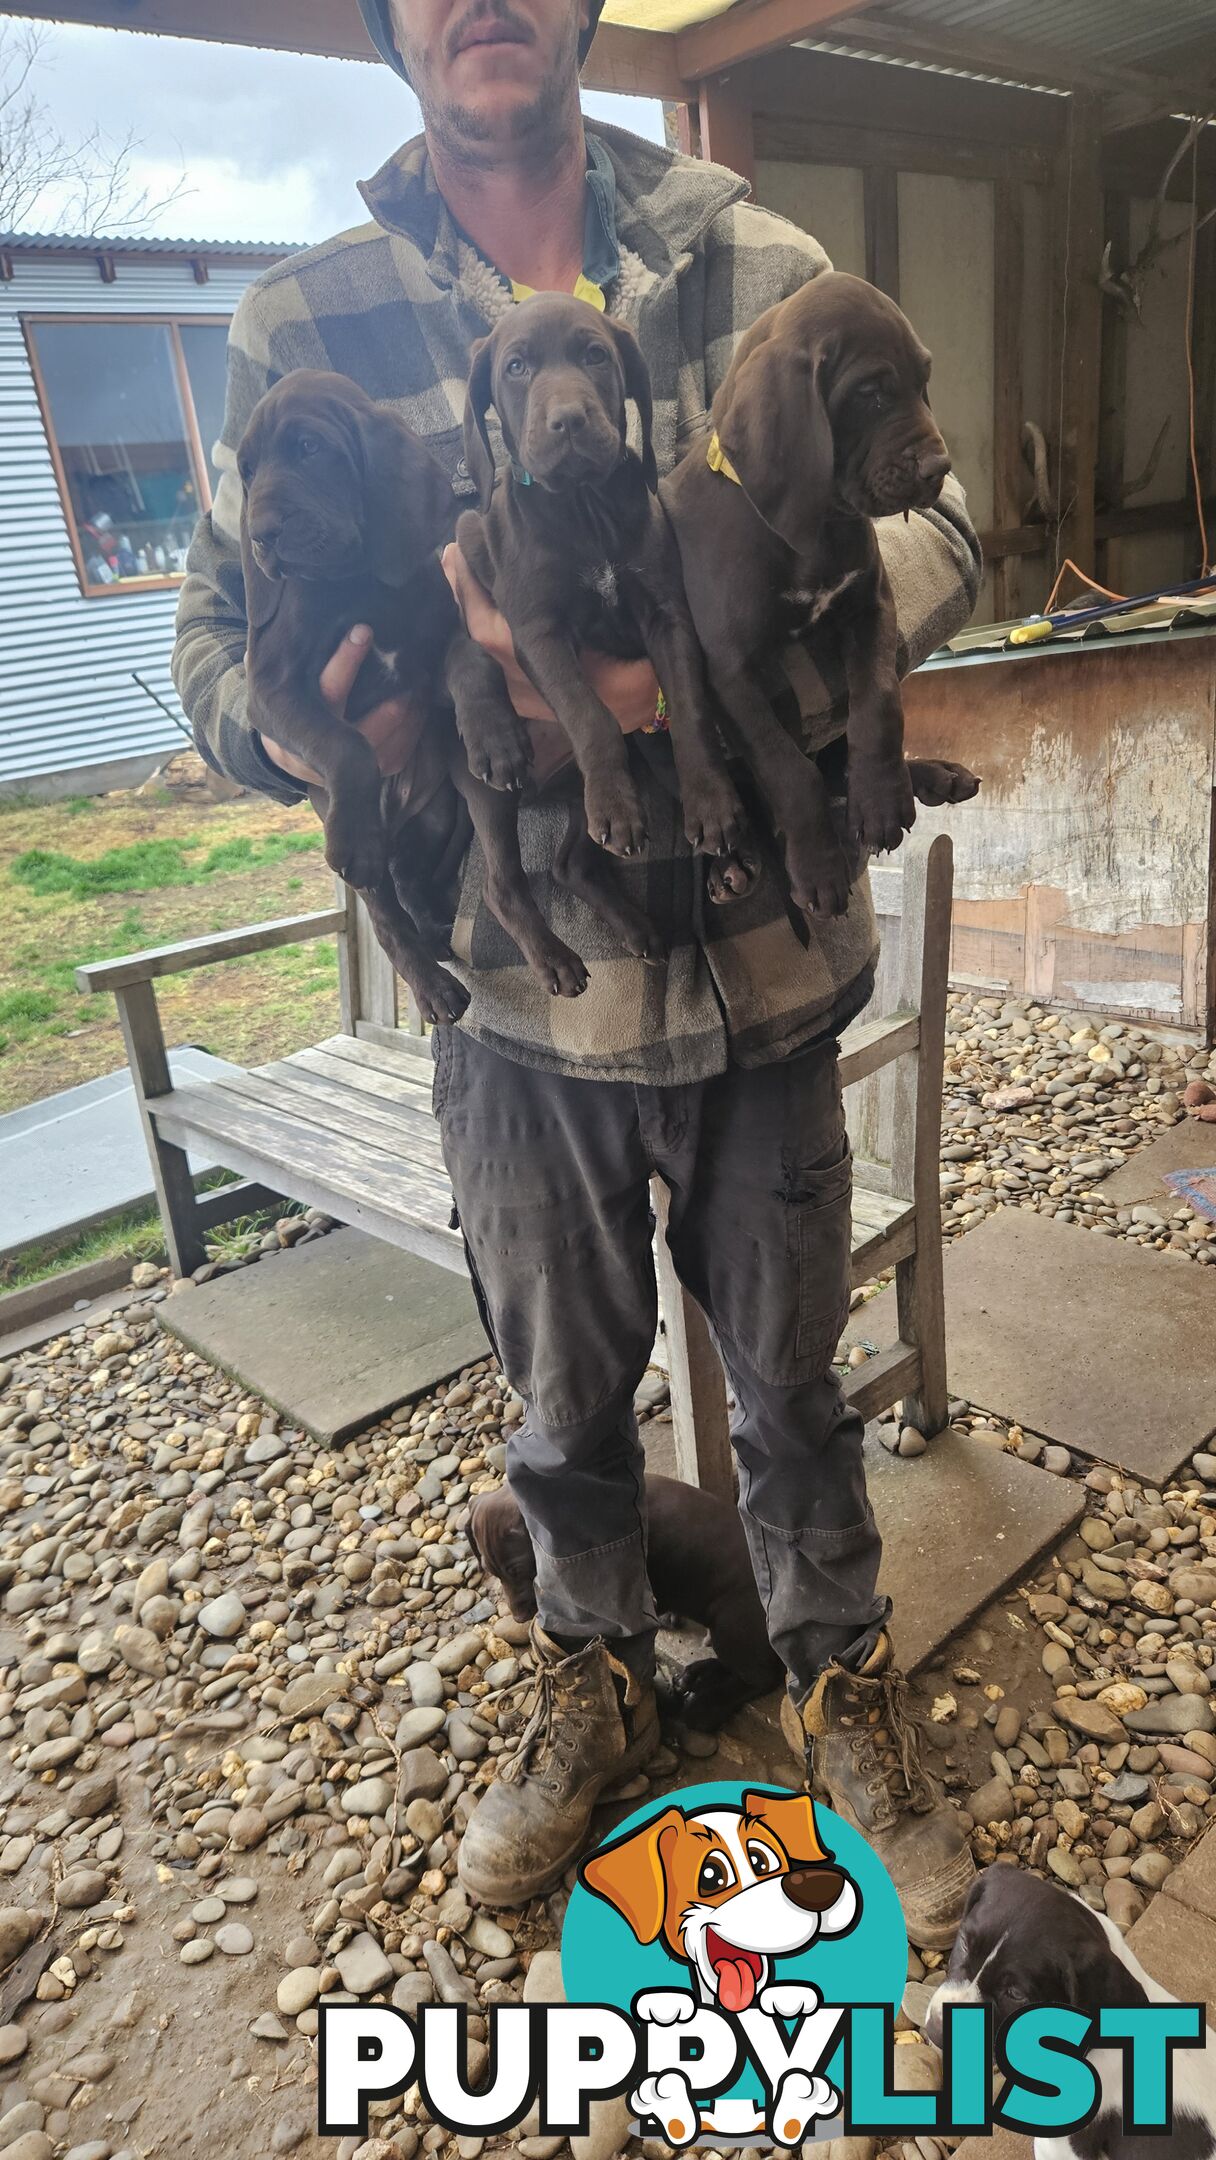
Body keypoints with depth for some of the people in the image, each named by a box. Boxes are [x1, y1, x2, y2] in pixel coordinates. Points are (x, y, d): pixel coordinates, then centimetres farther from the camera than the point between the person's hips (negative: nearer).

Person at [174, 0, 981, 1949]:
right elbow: (218, 643, 1)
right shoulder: (306, 324, 1)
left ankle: (843, 1681, 46)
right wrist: (337, 720, -24)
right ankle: (597, 1680, 49)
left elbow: (937, 529, -6)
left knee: (792, 1379, 17)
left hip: (765, 969, 0)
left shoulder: (752, 267, 1)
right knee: (566, 1394, 19)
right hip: (521, 987, 1)